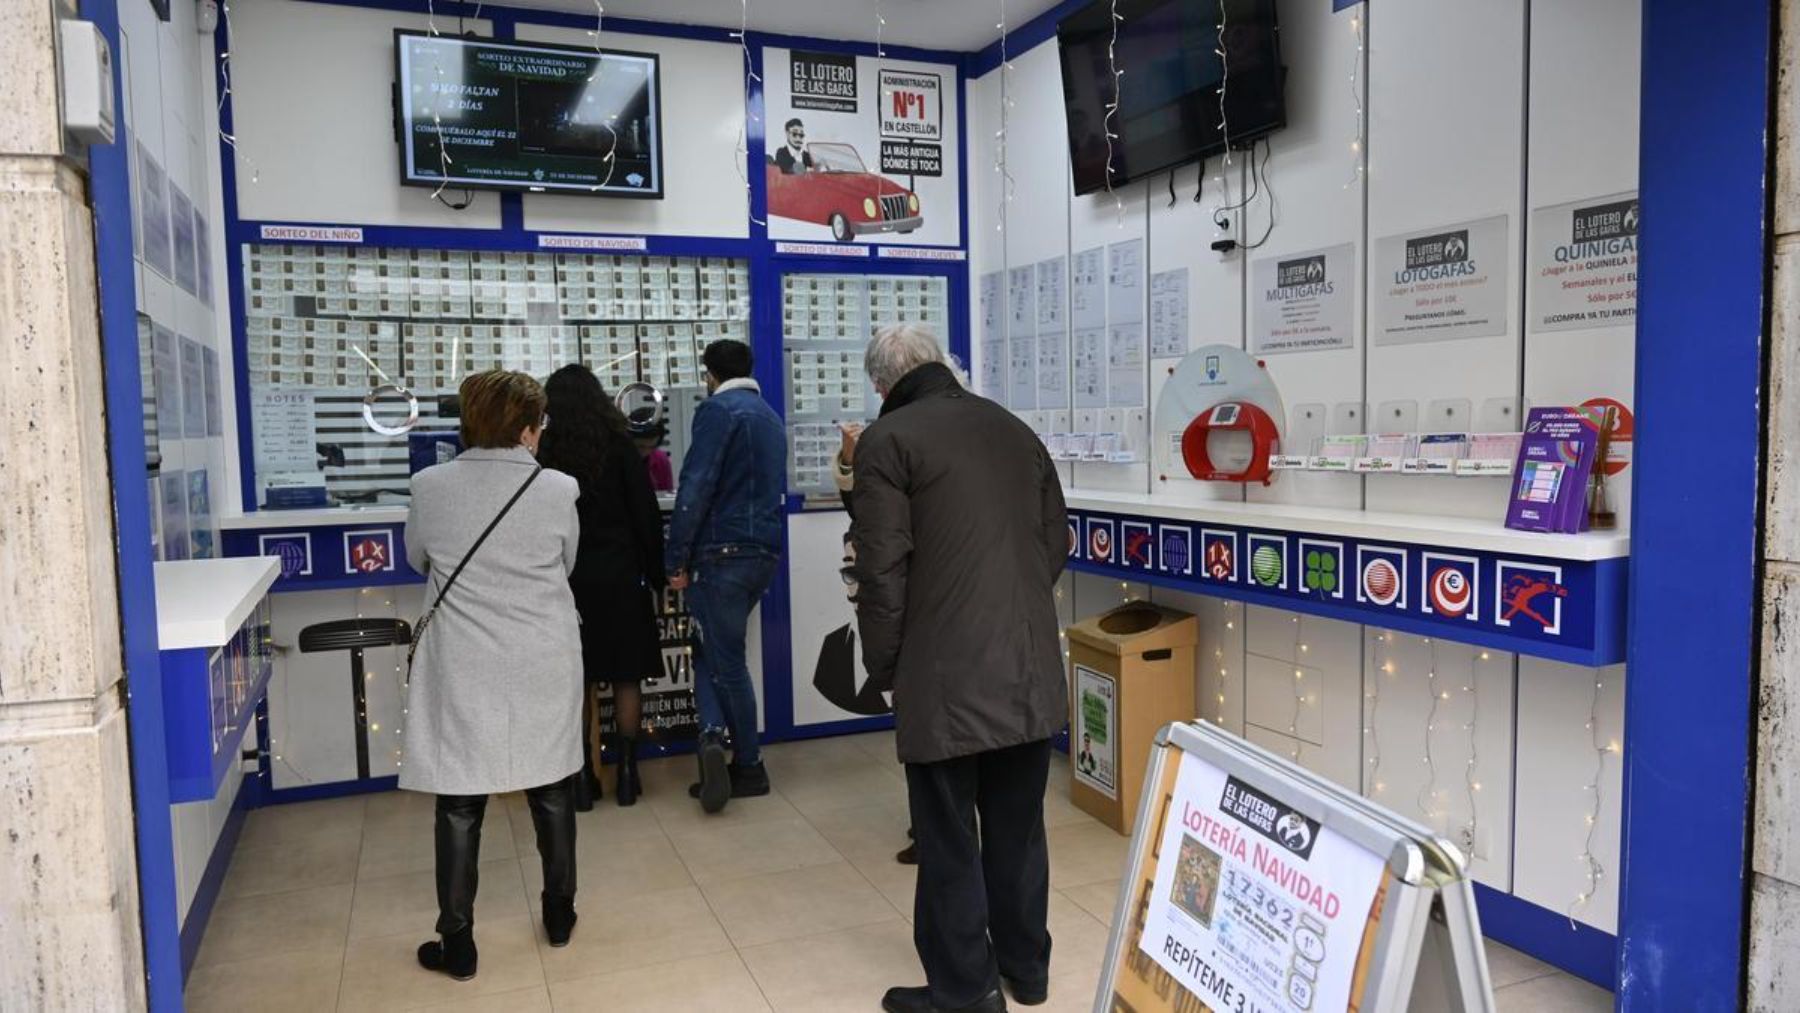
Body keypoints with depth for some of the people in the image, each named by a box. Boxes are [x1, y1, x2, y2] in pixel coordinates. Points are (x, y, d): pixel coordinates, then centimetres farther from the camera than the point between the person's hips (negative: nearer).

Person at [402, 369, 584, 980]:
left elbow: (418, 561, 11)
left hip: (463, 672, 0)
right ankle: (559, 917, 31)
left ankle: (457, 944, 17)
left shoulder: (430, 487, -7)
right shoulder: (558, 490, -10)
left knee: (460, 805, 9)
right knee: (551, 792, 16)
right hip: (542, 669, 1)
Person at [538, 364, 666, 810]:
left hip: (566, 579, 1)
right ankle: (626, 774, 9)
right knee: (626, 677, 7)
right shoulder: (619, 446, -3)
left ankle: (582, 779, 10)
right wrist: (656, 576, 2)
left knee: (576, 680, 7)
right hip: (619, 574, -1)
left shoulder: (542, 452, 0)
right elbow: (646, 515, -4)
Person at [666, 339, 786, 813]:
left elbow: (695, 488, -16)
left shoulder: (717, 410, -8)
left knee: (724, 658, 1)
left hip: (722, 553, -7)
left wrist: (676, 558, -13)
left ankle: (737, 756, -1)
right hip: (764, 552, 7)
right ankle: (717, 738, 8)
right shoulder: (770, 417, 18)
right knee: (717, 650, 14)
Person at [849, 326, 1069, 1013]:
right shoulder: (1014, 429, 12)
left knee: (949, 840, 7)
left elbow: (882, 571, -11)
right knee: (1018, 828, 18)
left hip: (948, 678, -6)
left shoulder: (888, 440, -7)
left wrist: (883, 664, 1)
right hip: (1033, 669, 6)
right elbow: (1057, 543, 14)